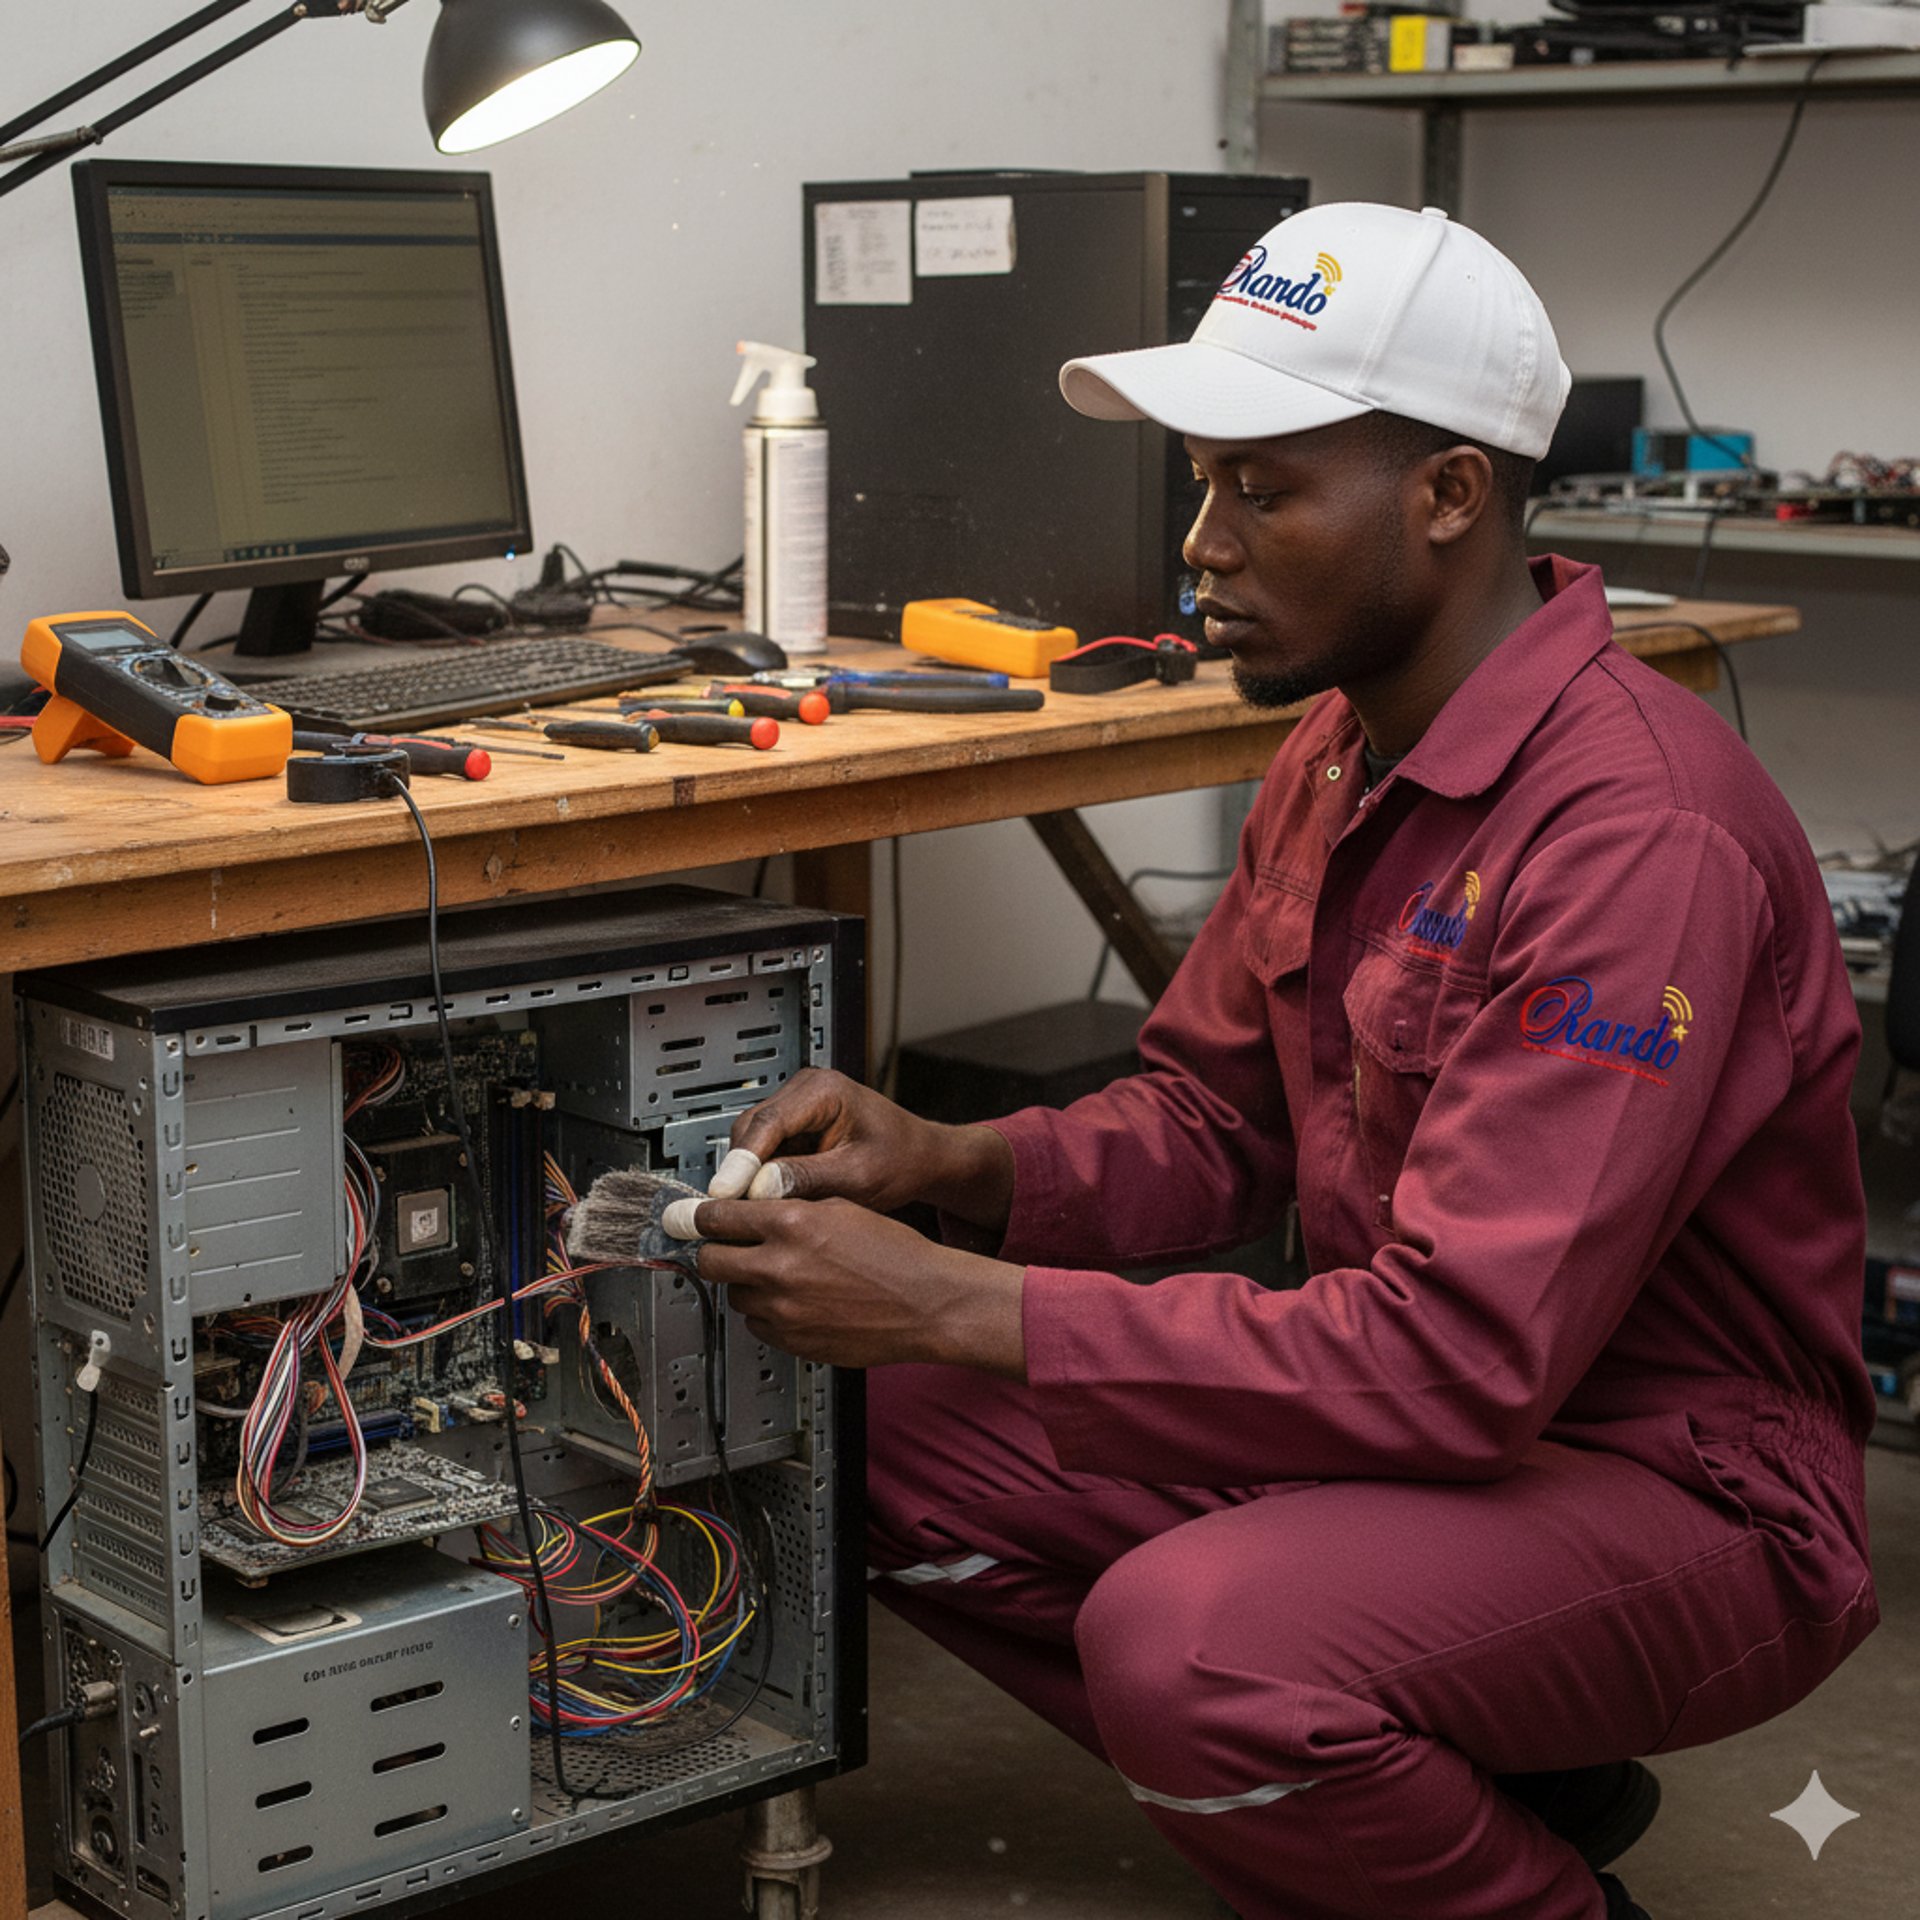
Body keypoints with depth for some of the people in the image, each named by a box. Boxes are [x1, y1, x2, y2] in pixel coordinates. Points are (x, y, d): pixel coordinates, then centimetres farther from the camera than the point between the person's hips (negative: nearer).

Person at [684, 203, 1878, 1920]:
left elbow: (1460, 1357, -31)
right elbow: (1211, 1121, 11)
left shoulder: (1637, 827, -27)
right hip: (1438, 1390, 9)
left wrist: (953, 1304, -30)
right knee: (892, 1444, -2)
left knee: (1188, 1641, -34)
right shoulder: (1343, 749, 4)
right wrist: (955, 1167, -10)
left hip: (1677, 1482, -9)